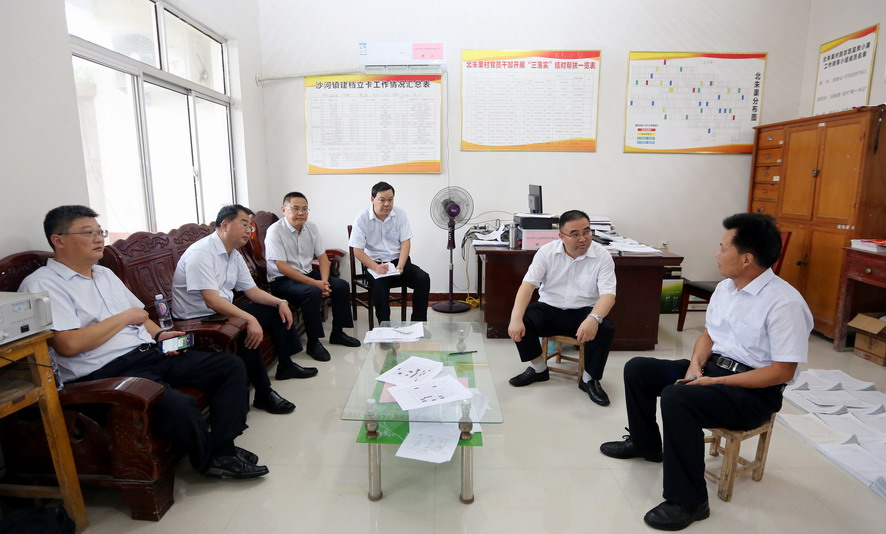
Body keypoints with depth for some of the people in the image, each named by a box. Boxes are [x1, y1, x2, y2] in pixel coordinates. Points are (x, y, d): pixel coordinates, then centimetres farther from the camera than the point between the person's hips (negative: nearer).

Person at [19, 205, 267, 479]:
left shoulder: (105, 273, 20)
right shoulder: (41, 285, -6)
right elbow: (68, 345, -18)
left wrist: (159, 334, 3)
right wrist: (125, 317, -8)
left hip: (150, 352, 9)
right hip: (107, 372, -8)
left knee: (232, 366, -4)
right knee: (180, 406, -34)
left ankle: (222, 449, -5)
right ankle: (210, 461, -4)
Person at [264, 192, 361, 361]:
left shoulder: (311, 227, 3)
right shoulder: (275, 231, -16)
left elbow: (322, 256, 4)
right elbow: (282, 267, -22)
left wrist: (324, 281, -15)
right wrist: (314, 283, -26)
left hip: (307, 273, 7)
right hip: (282, 280, -7)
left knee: (342, 285, -9)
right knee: (312, 292, -33)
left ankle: (337, 333, 7)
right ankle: (313, 343, -18)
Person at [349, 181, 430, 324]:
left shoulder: (400, 214, -1)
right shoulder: (362, 218, -9)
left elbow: (405, 243, -3)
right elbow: (357, 251, -10)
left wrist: (400, 266, -19)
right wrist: (376, 267, -27)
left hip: (398, 260, 3)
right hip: (374, 263, -3)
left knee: (423, 279, -20)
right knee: (380, 284, -35)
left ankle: (418, 323, -9)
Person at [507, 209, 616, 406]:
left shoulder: (602, 256, -10)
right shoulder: (547, 251, -8)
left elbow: (608, 294, -17)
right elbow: (528, 284, -13)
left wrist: (594, 318, -41)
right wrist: (516, 319, -29)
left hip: (583, 312, -1)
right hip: (549, 309, 1)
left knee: (605, 328, -31)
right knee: (520, 321, -25)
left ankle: (589, 379, -5)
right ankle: (539, 368, 2)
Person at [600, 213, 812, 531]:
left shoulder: (785, 303, -21)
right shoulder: (725, 287, 4)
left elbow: (782, 371, -21)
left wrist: (717, 382, -22)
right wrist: (696, 364, -6)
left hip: (754, 391, -8)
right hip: (711, 367, 8)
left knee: (676, 398, -34)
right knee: (637, 369, 2)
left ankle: (688, 501, -17)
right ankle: (645, 442, 25)